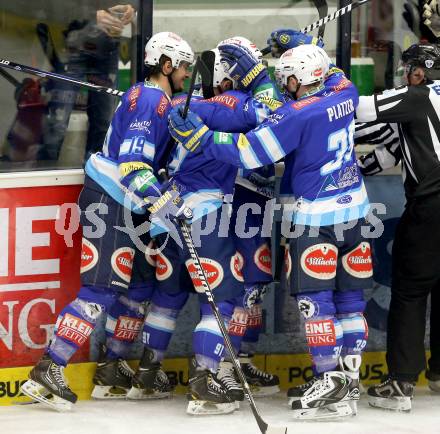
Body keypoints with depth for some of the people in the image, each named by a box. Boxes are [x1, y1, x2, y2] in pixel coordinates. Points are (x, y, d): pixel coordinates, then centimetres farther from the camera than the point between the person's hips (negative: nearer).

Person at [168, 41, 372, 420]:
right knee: (349, 298, 10)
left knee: (315, 300, -5)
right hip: (355, 209, 7)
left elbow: (249, 152, -18)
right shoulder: (344, 93, 0)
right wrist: (254, 74, 13)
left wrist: (198, 136, -13)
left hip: (316, 217, -7)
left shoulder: (298, 115, -19)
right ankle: (350, 378, 13)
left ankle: (330, 384, -10)